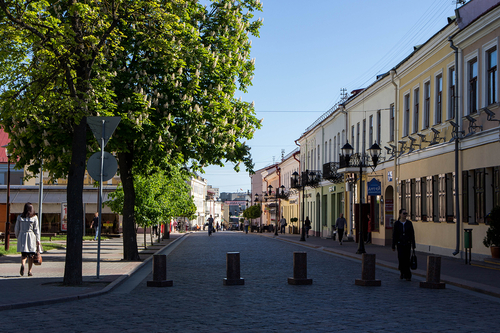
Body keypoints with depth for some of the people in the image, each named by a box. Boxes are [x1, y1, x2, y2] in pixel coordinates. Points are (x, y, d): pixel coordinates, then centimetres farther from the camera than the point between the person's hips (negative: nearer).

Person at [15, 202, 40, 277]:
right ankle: (29, 271, 9)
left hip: (22, 237, 2)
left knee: (24, 254, 8)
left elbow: (16, 229, 6)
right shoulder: (34, 218, -4)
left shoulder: (20, 217, 2)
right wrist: (38, 240, 1)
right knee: (30, 255, 8)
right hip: (31, 237, -2)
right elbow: (36, 230, -4)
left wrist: (18, 237, 21)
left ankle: (22, 265, -22)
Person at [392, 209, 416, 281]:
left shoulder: (409, 223, 1)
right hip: (400, 244, -1)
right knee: (401, 258, -12)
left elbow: (412, 234, 2)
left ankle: (407, 276, 8)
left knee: (407, 260, -1)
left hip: (407, 244, 1)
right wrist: (393, 246, -2)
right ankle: (402, 272, 12)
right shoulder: (396, 223, -3)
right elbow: (394, 235, -1)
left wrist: (413, 245, -2)